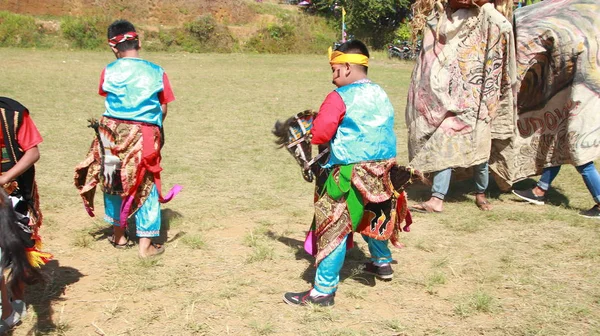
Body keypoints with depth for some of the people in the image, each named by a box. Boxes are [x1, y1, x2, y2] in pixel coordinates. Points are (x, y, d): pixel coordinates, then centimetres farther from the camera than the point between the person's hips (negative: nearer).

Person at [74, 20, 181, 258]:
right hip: (145, 136, -1)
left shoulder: (109, 72, -2)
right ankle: (145, 245, 7)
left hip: (112, 132, 2)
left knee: (114, 182, 19)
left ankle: (119, 235, 30)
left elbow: (109, 100, 7)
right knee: (145, 186, 7)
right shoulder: (156, 72, -2)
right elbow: (163, 109, 2)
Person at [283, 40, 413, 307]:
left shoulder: (340, 97, -12)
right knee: (372, 216, 30)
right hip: (383, 169, 8)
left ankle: (324, 290, -3)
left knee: (335, 227, -4)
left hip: (353, 173, -8)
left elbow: (319, 134, -15)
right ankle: (382, 262, 48)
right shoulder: (381, 94, 11)